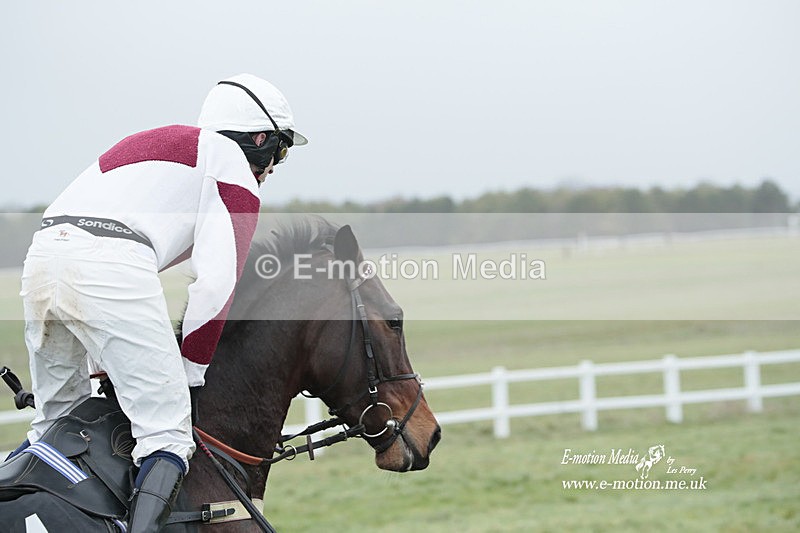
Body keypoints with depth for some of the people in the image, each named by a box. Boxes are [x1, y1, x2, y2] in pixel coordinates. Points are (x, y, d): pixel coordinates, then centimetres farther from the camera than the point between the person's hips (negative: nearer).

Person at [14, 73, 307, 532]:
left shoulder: (154, 142, 37)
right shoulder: (233, 163, 13)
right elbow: (216, 280, 2)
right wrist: (191, 374, 10)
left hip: (43, 253, 8)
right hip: (112, 265, -8)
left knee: (59, 422, 23)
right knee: (167, 432, -6)